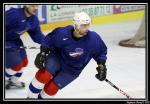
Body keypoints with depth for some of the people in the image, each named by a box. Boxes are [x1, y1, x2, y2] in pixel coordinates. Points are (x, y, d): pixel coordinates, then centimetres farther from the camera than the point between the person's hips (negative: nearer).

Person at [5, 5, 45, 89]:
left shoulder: (34, 19, -5)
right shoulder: (14, 14, -32)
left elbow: (36, 35, 0)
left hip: (14, 40, 9)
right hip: (6, 41, -9)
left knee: (24, 62, 15)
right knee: (17, 65, -7)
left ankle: (13, 80, 37)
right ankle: (6, 80, 19)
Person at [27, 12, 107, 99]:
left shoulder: (93, 39, -25)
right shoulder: (62, 33, -26)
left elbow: (101, 51, -5)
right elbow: (49, 40, -6)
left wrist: (101, 65, -14)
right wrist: (43, 53, -13)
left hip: (72, 70, 0)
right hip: (57, 58, 0)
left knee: (52, 88, -8)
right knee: (43, 76, -23)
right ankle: (31, 97, -1)